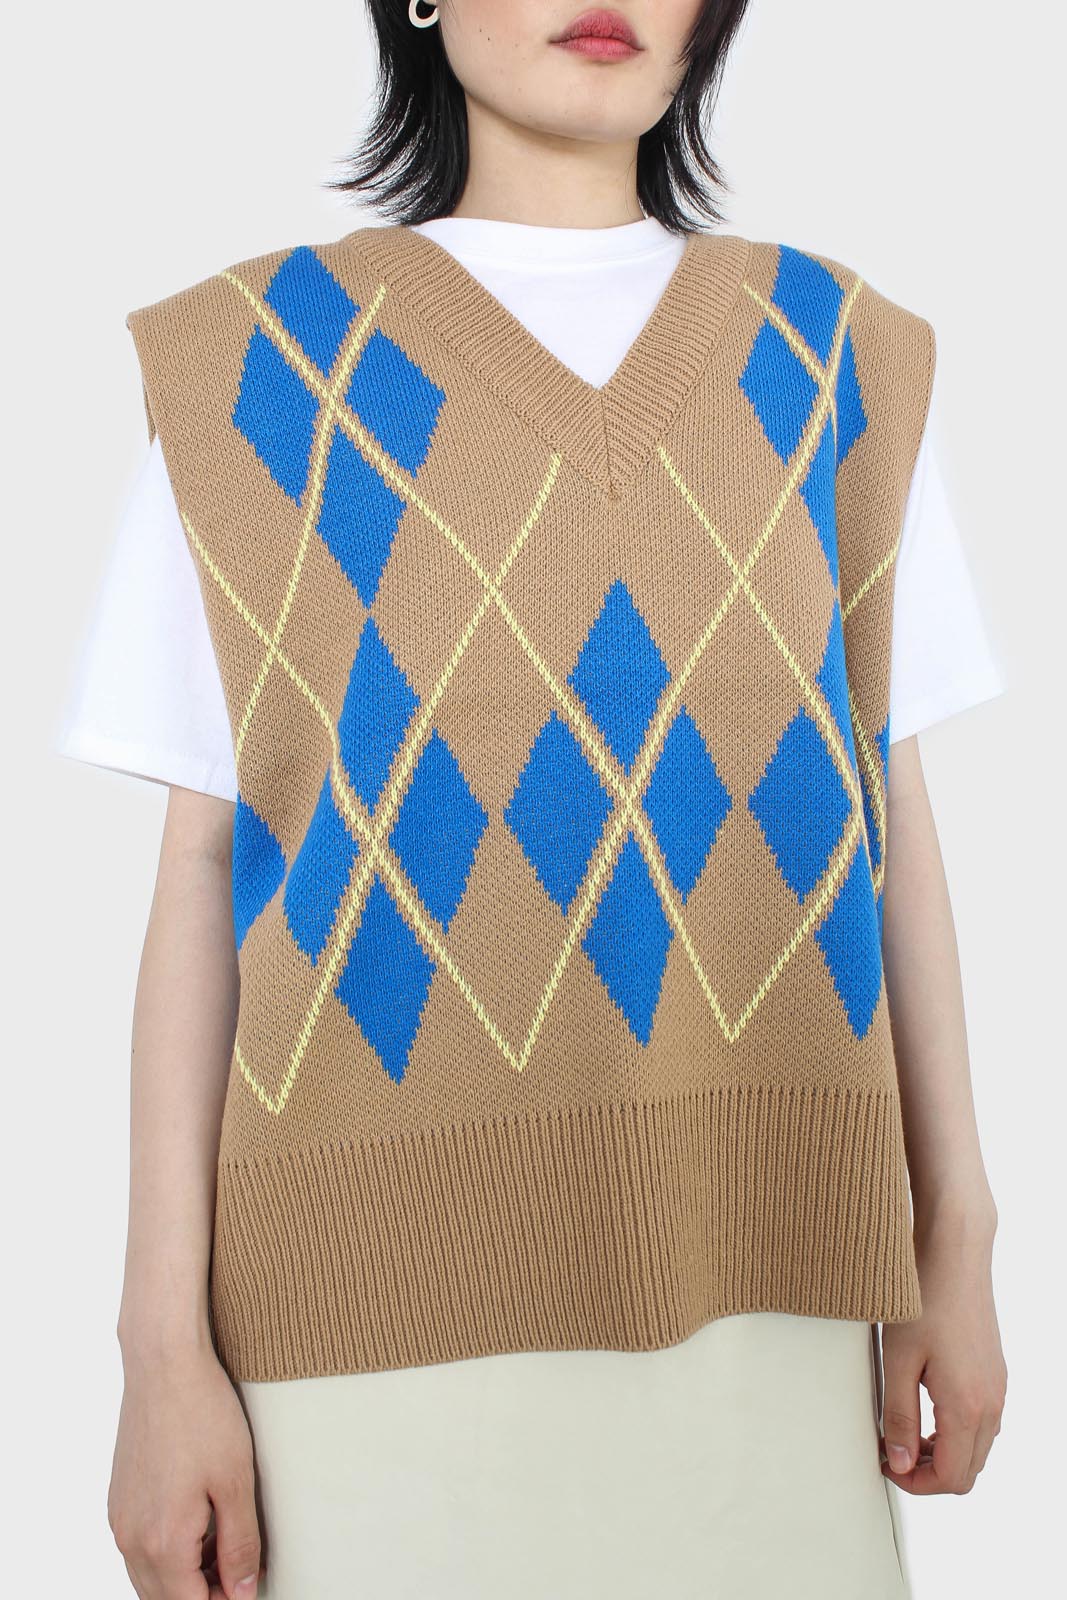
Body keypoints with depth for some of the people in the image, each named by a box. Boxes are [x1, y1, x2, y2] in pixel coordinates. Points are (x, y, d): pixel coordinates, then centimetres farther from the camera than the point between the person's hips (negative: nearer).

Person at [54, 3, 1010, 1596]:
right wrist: (165, 1340, -4)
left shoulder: (836, 356, 8)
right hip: (387, 1291, -2)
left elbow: (893, 816, 9)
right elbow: (202, 860, 0)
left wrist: (955, 1250, 7)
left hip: (764, 1276, 3)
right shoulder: (260, 359, 2)